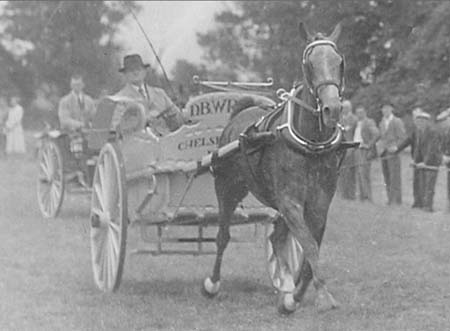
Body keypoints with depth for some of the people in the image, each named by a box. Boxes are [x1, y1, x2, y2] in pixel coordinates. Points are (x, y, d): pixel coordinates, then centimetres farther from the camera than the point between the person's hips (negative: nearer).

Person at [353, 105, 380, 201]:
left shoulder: (369, 122, -7)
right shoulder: (357, 124, 18)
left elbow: (377, 134, -19)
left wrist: (369, 145, -16)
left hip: (365, 151, -8)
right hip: (357, 150, 8)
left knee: (364, 174, -13)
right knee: (359, 175, 6)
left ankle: (368, 198, -11)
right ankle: (362, 196, 10)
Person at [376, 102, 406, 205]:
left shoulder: (397, 122, -4)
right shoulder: (382, 123, 18)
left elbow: (403, 137, -7)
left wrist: (396, 147, -17)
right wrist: (379, 144, 7)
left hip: (393, 154, -7)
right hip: (383, 154, 7)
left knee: (395, 177, -8)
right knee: (387, 179, 6)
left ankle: (396, 200, -8)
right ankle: (390, 199, 9)